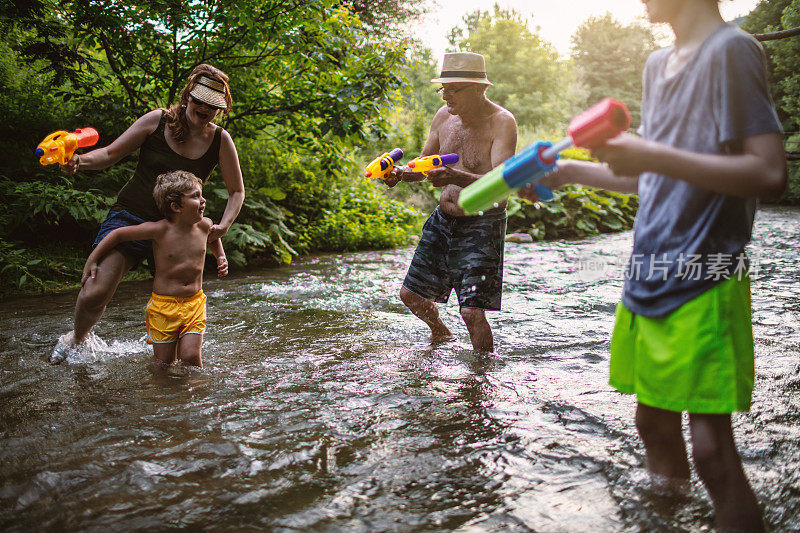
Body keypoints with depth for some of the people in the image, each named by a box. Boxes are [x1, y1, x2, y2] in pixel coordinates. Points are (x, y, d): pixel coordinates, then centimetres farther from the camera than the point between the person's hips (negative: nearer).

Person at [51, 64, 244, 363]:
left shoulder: (220, 140, -3)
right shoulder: (157, 121, -6)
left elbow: (236, 191, 6)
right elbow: (111, 153, -1)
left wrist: (224, 224, -11)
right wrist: (81, 161, -22)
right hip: (130, 216, -1)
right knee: (95, 293, -13)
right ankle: (78, 337, 21)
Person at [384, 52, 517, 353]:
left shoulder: (501, 122, -17)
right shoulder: (444, 115, 2)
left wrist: (456, 177, -45)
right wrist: (401, 173, -9)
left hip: (482, 224, -6)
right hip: (443, 220, 7)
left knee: (472, 311, -15)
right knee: (411, 294, 14)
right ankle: (440, 334, 45)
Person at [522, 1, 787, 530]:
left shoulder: (731, 49, -8)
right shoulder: (658, 65, 16)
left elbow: (770, 174, -18)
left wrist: (653, 155, -22)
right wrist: (569, 172, 16)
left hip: (704, 283, -8)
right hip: (649, 279, 8)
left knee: (711, 445, -6)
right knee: (654, 424, 14)